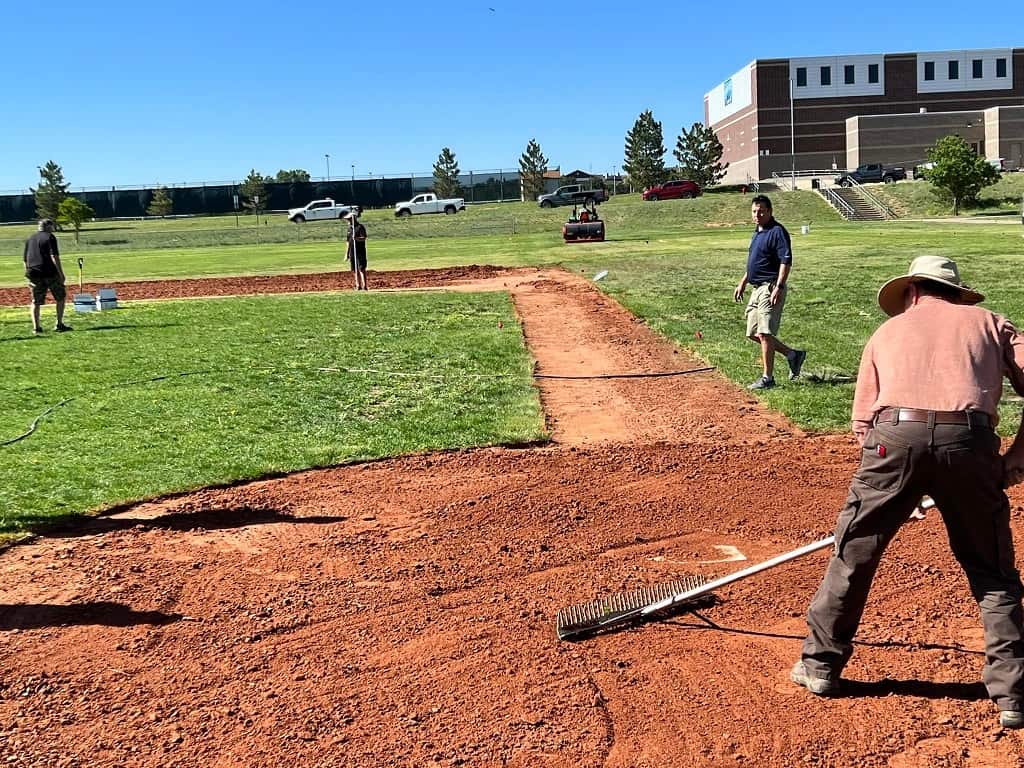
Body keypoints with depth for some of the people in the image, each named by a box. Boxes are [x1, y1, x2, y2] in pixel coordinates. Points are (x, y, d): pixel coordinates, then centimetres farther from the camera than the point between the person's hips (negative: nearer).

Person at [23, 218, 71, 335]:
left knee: (36, 302, 9)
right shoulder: (50, 237, -2)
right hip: (50, 273, -5)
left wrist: (29, 276, 24)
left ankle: (36, 327, 2)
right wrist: (61, 273, -12)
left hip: (33, 273, 5)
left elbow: (25, 261, 19)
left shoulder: (29, 239, 18)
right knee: (60, 297, 10)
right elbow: (54, 256, -12)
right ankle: (59, 324, 7)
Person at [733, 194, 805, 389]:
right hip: (756, 289, 10)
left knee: (764, 333, -10)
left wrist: (779, 288, -27)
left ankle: (767, 378, -3)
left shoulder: (777, 232, -12)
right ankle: (792, 354, 24)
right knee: (753, 333, 12)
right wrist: (743, 283, 25)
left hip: (770, 288, -10)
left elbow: (786, 261, -20)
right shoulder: (758, 232, 17)